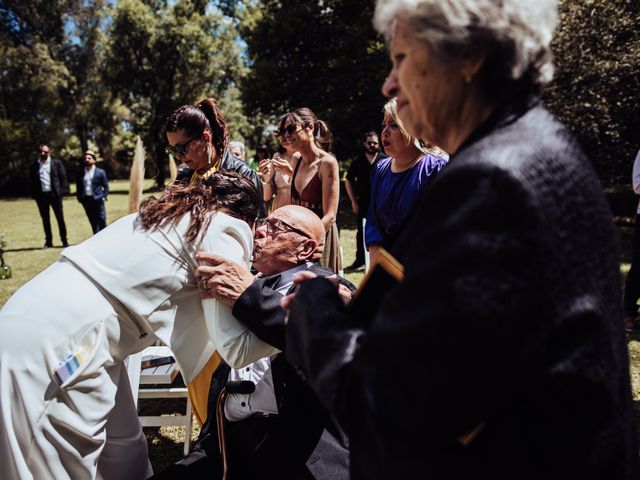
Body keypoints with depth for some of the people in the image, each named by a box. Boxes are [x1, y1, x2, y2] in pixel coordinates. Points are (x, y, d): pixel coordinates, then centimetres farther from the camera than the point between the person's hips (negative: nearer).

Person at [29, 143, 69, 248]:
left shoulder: (56, 163, 2)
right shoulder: (34, 165, 7)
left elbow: (63, 177, 1)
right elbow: (31, 181, 8)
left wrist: (62, 191, -7)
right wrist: (34, 195, -1)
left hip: (54, 194, -2)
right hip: (41, 195, 2)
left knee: (60, 218, 2)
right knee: (45, 219, 9)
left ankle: (64, 240, 9)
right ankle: (48, 241, 17)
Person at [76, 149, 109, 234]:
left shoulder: (100, 172, 2)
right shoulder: (80, 173, 9)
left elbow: (106, 187, 3)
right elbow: (78, 188, 14)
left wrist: (103, 197, -7)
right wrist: (79, 198, 3)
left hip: (97, 200, -3)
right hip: (86, 200, 3)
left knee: (102, 221, -2)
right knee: (93, 223, 6)